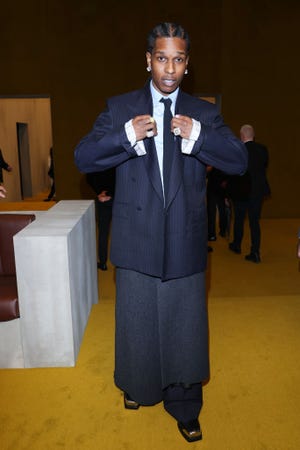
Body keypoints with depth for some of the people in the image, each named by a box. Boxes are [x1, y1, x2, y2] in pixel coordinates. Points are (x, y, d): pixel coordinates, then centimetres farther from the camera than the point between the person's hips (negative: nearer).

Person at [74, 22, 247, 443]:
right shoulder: (119, 108, 3)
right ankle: (137, 385, 47)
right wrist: (127, 136, -20)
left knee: (185, 327, 11)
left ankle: (184, 408, 35)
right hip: (136, 240, 0)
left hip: (185, 240, 1)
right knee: (137, 323, 17)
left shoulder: (204, 112, 4)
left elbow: (240, 161, -5)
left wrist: (197, 136, -20)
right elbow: (83, 157, -5)